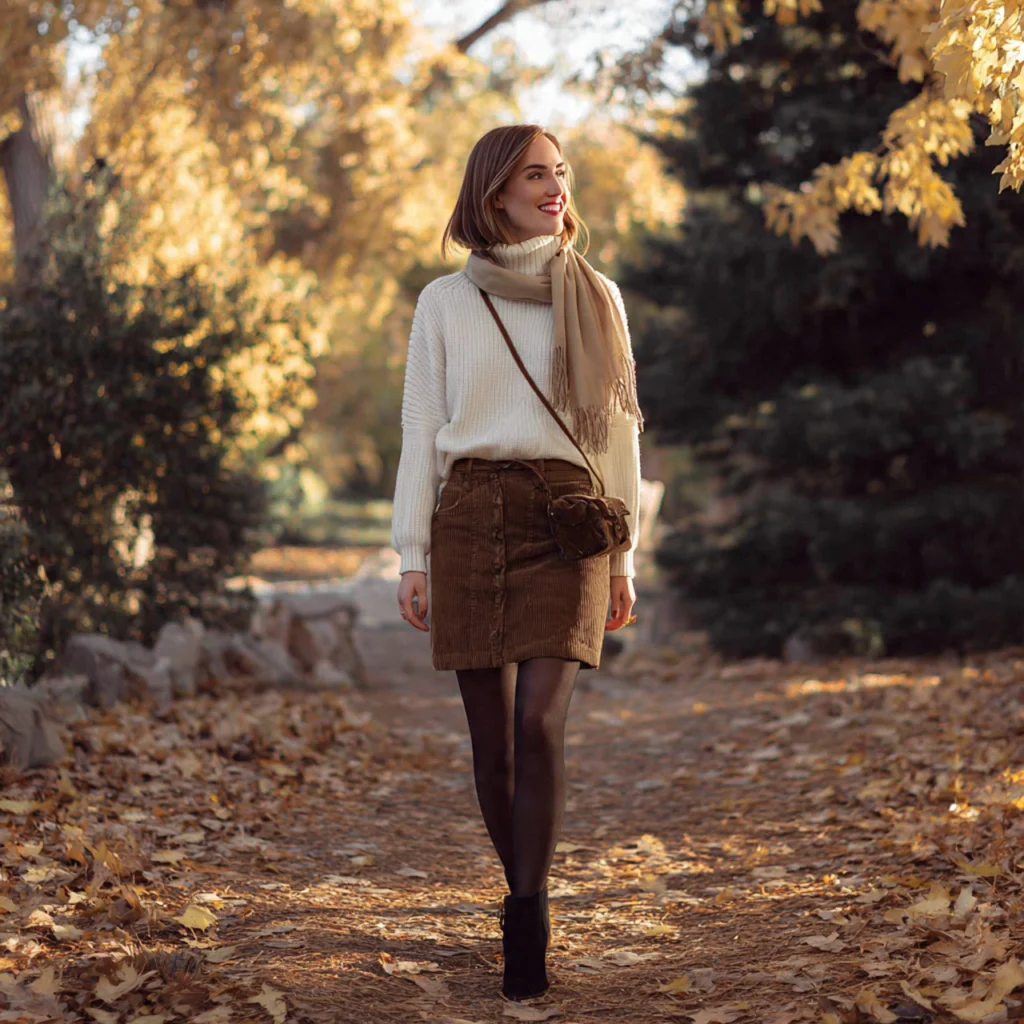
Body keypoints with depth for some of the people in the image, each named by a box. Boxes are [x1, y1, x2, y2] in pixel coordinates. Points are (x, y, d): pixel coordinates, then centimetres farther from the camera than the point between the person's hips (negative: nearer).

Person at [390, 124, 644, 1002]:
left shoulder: (595, 296, 9)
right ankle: (529, 901, 21)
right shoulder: (444, 303, 8)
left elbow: (619, 427, 10)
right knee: (491, 734, 3)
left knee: (540, 721, -16)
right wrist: (412, 554, 3)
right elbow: (420, 431, 8)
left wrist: (623, 552, 6)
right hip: (470, 518, 1)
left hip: (567, 517, -1)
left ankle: (525, 926, -11)